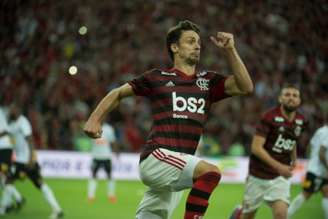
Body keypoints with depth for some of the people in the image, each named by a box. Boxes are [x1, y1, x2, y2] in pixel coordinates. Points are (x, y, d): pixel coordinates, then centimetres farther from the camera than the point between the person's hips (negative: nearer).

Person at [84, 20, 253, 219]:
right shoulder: (158, 78, 5)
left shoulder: (207, 81, 15)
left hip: (179, 168, 5)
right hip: (156, 157, -5)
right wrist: (95, 119, 0)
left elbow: (246, 87, 3)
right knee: (211, 172, -29)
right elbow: (118, 93, 14)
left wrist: (230, 50, -2)